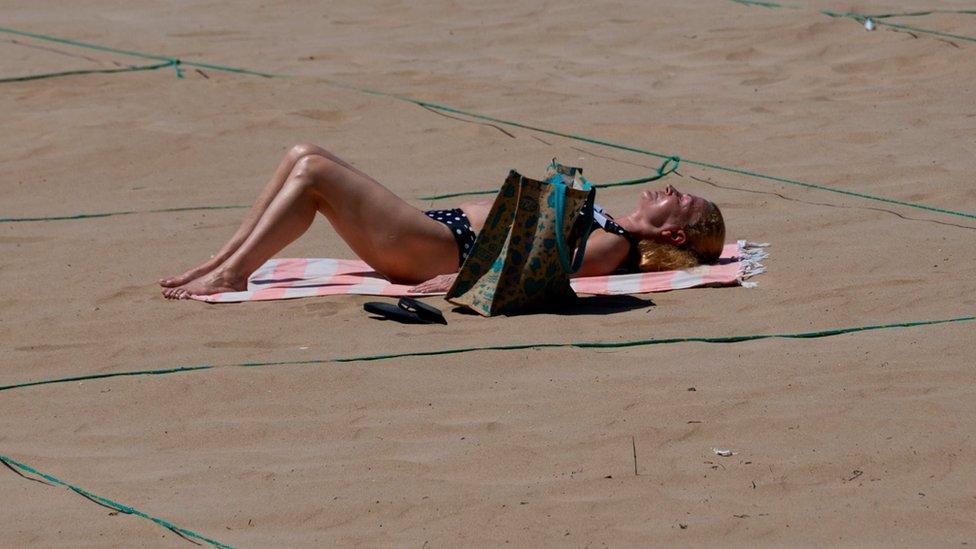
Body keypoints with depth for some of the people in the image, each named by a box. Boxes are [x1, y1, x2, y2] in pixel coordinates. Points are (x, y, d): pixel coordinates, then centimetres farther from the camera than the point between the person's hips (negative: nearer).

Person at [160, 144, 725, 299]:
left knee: (314, 170, -17)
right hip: (443, 226, 9)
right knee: (305, 156, 3)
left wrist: (461, 279, -30)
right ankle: (226, 262, 4)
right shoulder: (610, 227, 16)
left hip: (437, 247, -9)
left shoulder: (612, 247, -11)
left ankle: (232, 273, -11)